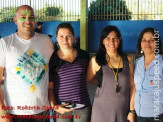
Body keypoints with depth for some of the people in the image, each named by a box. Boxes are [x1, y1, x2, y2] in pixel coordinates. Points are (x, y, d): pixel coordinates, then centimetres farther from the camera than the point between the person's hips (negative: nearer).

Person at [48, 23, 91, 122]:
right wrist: (54, 106, -12)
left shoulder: (84, 55, 2)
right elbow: (50, 87, -3)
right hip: (62, 108, -2)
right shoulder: (52, 59, -4)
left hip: (83, 107, 2)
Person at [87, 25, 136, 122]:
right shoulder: (96, 61, -7)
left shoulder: (128, 60, 1)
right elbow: (88, 79, 6)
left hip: (123, 111, 2)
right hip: (102, 110, -2)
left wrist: (132, 110, 3)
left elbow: (132, 86, 4)